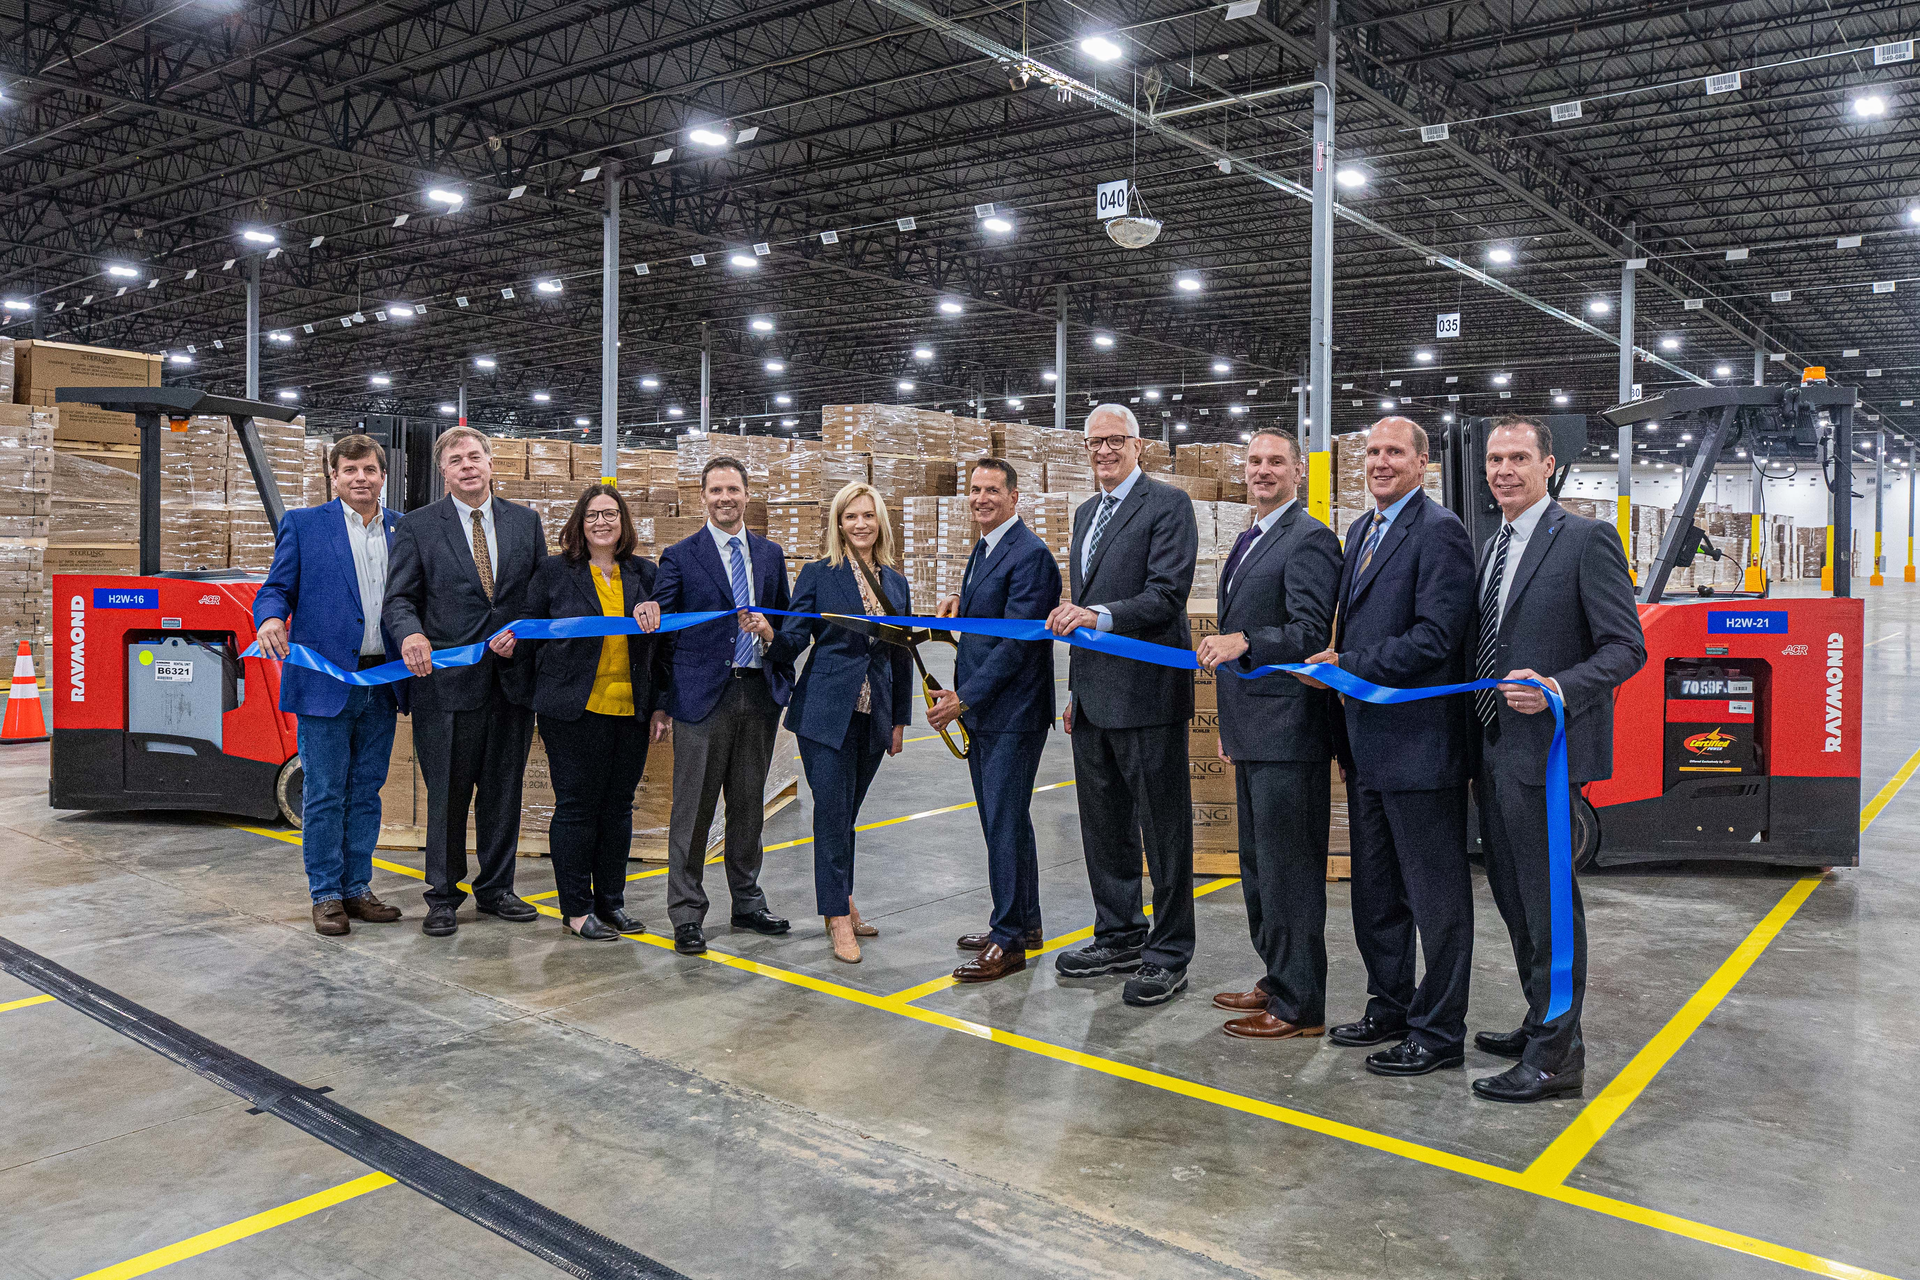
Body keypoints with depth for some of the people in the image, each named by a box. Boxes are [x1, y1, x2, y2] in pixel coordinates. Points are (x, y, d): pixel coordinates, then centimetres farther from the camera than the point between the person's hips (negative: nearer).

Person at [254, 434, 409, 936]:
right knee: (324, 795, 2)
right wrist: (270, 618, -21)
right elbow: (277, 588, 1)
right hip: (326, 681, -3)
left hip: (382, 682, 3)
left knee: (366, 792, 11)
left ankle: (357, 888, 22)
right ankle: (326, 895, 13)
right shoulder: (303, 524, 3)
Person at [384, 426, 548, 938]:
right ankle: (443, 896, 17)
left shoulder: (525, 522, 10)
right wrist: (411, 634, -21)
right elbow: (400, 597, -1)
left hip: (512, 678, 3)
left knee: (503, 791, 12)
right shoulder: (417, 525, 2)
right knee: (447, 795, 3)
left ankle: (496, 888, 25)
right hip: (449, 679, -3)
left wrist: (522, 633, -6)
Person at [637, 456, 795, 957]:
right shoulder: (680, 556, 2)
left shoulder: (770, 554, 14)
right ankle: (687, 914, 9)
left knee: (749, 805, 13)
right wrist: (646, 610, -25)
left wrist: (770, 632, -4)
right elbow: (658, 624, -3)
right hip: (703, 695, -4)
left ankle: (747, 902, 25)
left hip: (759, 694, 4)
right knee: (693, 809, -1)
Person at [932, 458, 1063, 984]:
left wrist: (964, 698, -20)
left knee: (1005, 824, -5)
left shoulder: (1030, 554, -15)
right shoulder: (982, 551, 16)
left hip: (1011, 712, -10)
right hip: (981, 710, 10)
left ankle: (1009, 940, 5)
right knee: (1003, 821, 16)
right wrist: (958, 604, 4)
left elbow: (1017, 641, -20)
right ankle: (1024, 924, 28)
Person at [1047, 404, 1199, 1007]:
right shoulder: (1087, 513, 18)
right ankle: (1119, 936, 31)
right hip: (1094, 696, 9)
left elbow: (1166, 596, -18)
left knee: (1163, 828, 1)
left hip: (1146, 691, -8)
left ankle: (1169, 955, 12)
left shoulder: (1168, 504, -7)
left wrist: (1099, 615, -31)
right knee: (1103, 824, 16)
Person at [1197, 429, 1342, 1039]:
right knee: (1257, 867, 18)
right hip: (1252, 733, 10)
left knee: (1288, 871, -3)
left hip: (1287, 733, -10)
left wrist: (1243, 642, -32)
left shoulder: (1310, 540, -11)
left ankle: (1300, 1005, 8)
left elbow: (1311, 634, -19)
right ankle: (1276, 981, 31)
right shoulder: (1250, 540, 19)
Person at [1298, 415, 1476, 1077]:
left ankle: (1438, 1033, 15)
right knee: (1375, 893, 19)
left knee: (1435, 898, 3)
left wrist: (1346, 667, -15)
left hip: (1418, 743, -9)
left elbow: (1436, 638, -21)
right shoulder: (1360, 530, 16)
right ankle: (1389, 1009, 33)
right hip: (1366, 742, 9)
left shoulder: (1439, 531, -12)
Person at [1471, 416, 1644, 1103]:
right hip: (1493, 750, 8)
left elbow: (1626, 647, -12)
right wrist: (1478, 748, 16)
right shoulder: (1492, 547, 16)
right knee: (1513, 895, 16)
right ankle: (1542, 1024, 31)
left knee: (1547, 901, -2)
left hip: (1543, 748, -8)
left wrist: (1558, 690, -28)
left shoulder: (1586, 539, -8)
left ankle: (1556, 1056, 8)